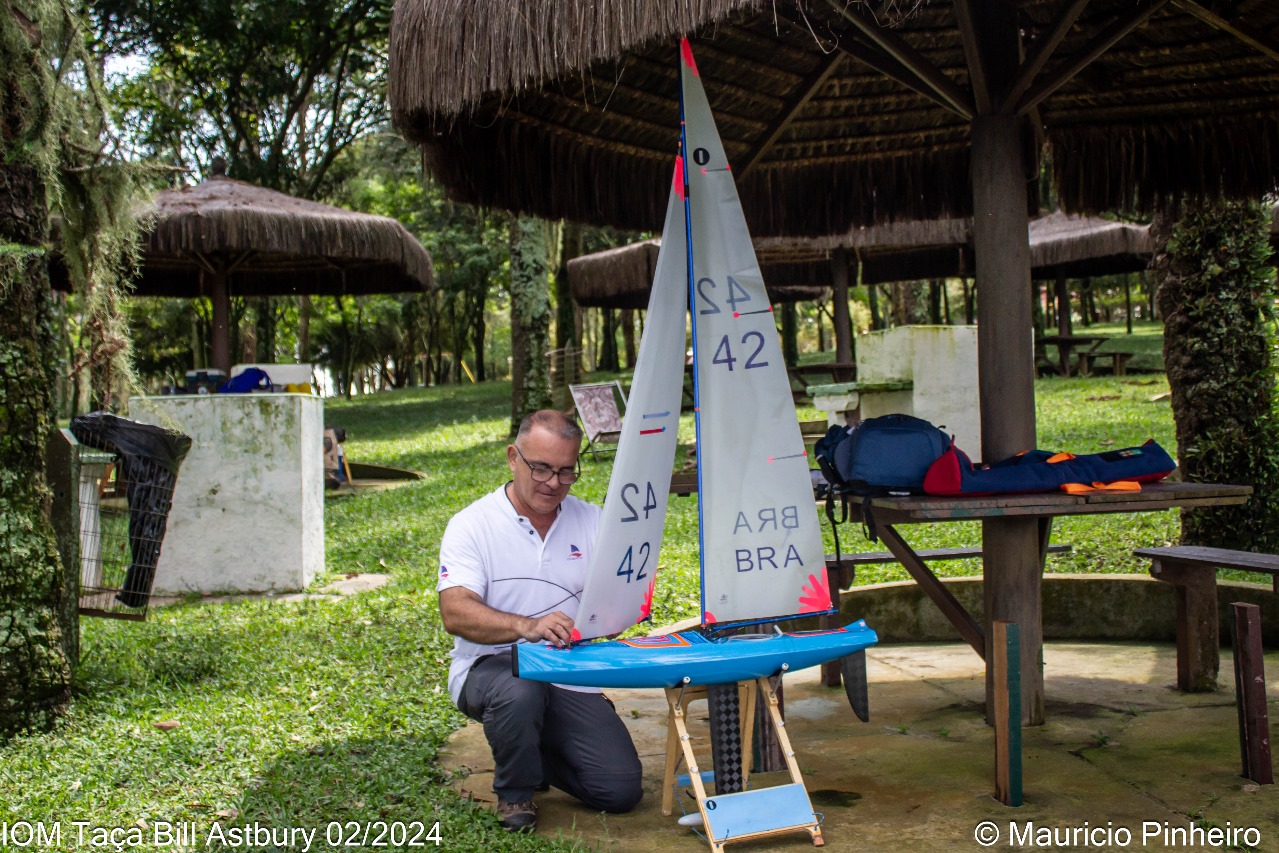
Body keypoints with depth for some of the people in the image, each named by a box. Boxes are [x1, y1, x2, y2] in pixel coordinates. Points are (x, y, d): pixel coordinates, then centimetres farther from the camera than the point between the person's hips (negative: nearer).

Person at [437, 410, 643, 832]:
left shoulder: (593, 522, 5)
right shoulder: (472, 524, -7)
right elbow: (455, 613, -20)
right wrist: (526, 627, -38)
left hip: (571, 677, 3)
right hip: (490, 667, -3)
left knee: (621, 789, -10)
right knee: (519, 691, -38)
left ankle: (536, 757, 22)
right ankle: (514, 791, -5)